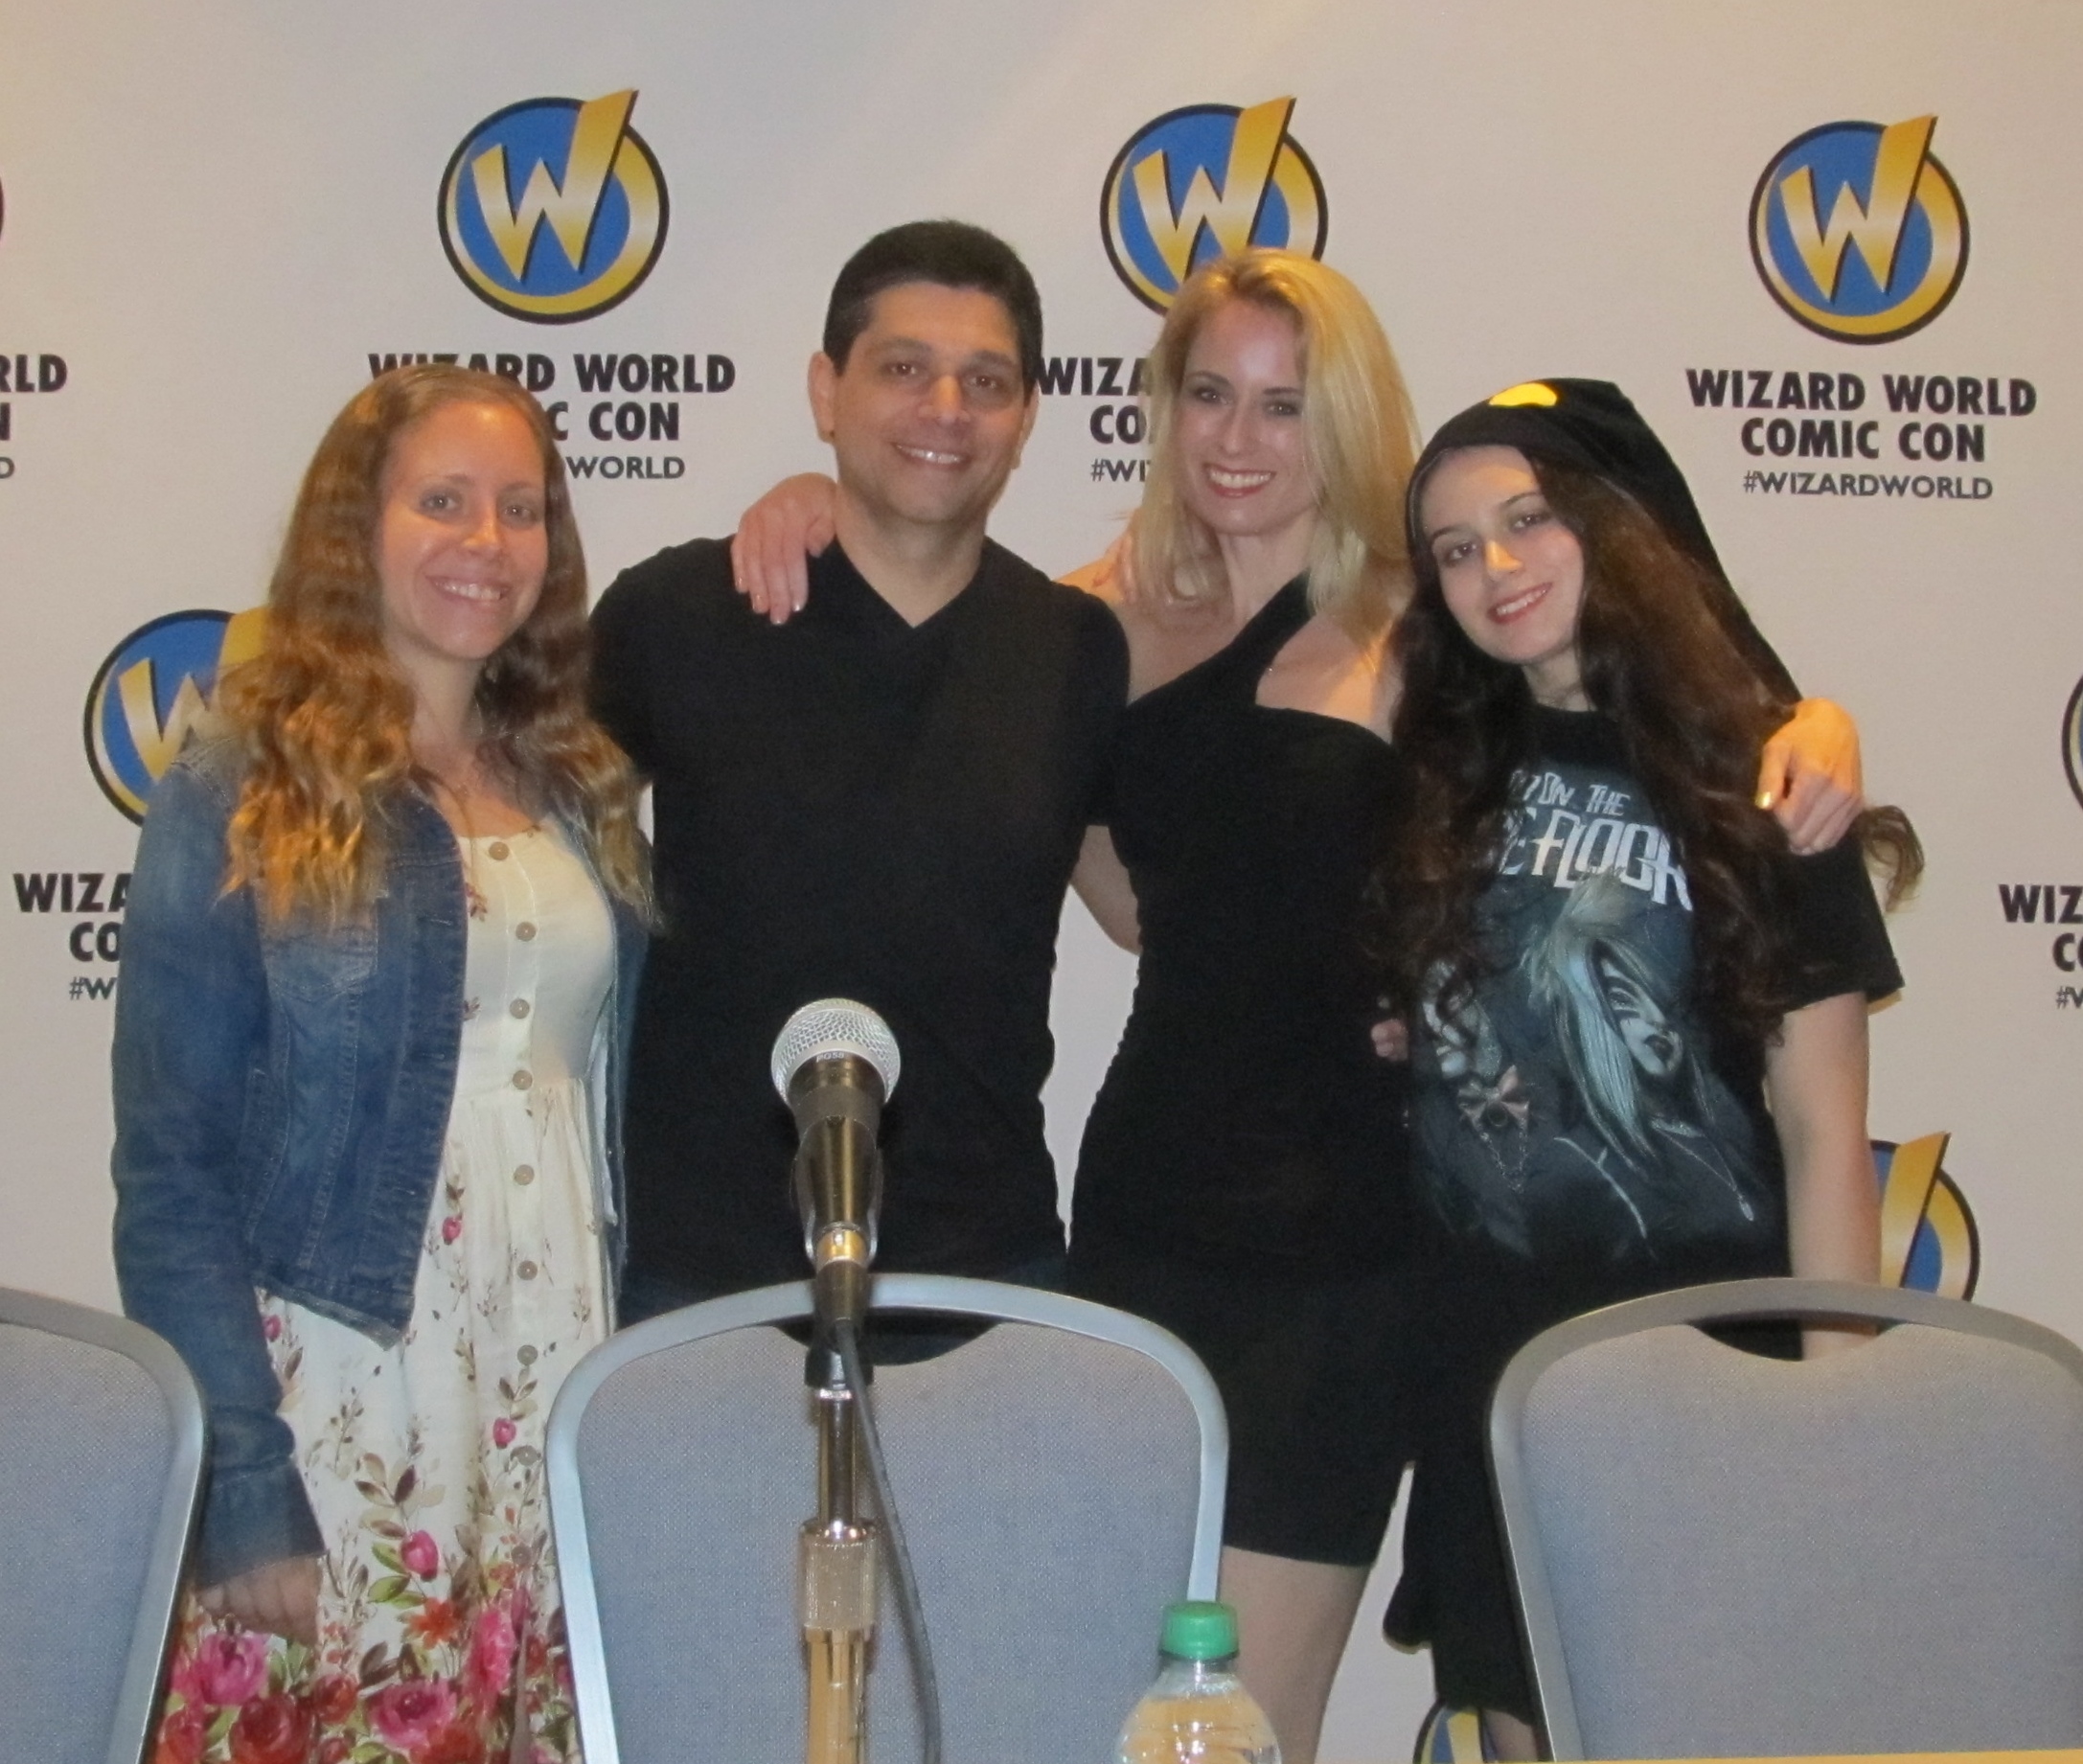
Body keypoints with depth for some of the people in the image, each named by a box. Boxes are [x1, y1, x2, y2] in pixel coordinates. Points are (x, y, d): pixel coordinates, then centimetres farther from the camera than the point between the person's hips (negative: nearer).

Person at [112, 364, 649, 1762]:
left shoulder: (583, 792, 11)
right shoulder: (241, 802, -4)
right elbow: (171, 1184, -7)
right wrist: (245, 1503, -13)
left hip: (566, 1408, 4)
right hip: (343, 1419, -4)